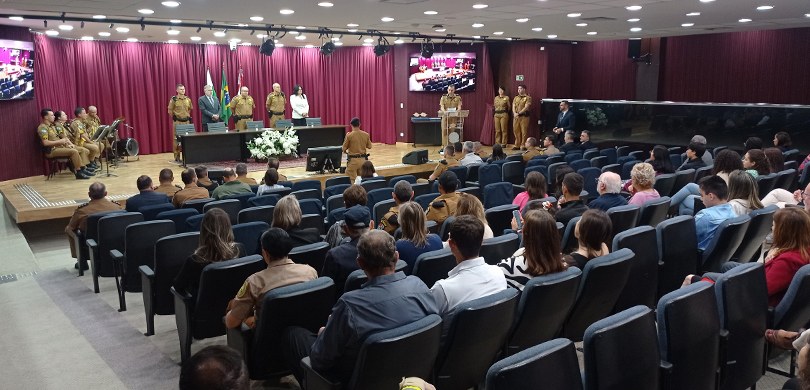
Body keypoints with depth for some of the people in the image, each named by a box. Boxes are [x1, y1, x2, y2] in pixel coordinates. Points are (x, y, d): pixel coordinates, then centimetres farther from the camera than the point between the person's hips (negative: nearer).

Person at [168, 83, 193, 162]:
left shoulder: (188, 99, 8)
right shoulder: (174, 99, -4)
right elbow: (170, 110, 0)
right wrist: (174, 117, 4)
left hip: (187, 121, 4)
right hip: (177, 121, -4)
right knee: (177, 139, -3)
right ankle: (177, 157, 2)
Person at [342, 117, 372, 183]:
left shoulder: (349, 135, -11)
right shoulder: (366, 135, -1)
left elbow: (344, 149, -5)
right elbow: (369, 146, 10)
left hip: (353, 160, -4)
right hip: (363, 159, 4)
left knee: (352, 179, 0)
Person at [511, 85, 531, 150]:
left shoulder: (528, 98, -2)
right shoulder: (516, 98, 16)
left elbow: (526, 108, -11)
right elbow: (513, 107, 8)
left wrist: (519, 113, -14)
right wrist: (514, 113, -11)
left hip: (524, 116, -6)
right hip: (516, 117, 6)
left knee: (524, 132, -4)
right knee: (516, 131, 7)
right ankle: (517, 145, 13)